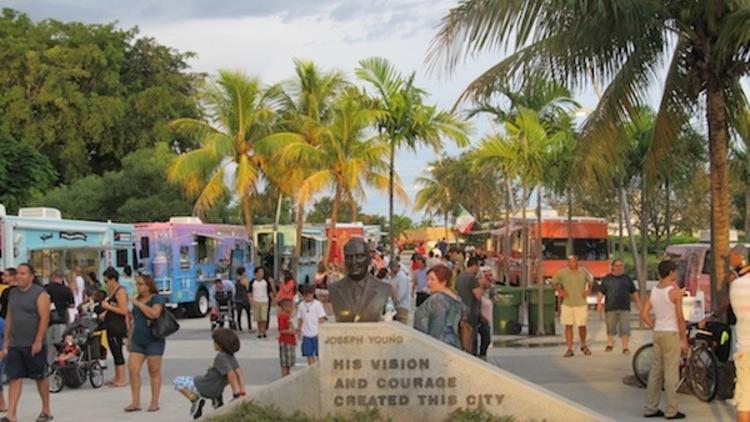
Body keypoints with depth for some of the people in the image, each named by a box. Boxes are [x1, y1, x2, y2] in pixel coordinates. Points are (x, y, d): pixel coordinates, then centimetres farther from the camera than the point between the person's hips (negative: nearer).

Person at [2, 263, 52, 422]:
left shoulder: (40, 294, -8)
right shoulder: (13, 293, 11)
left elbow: (44, 318, -14)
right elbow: (9, 318, 16)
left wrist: (38, 341, -19)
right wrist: (6, 340, 13)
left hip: (33, 345, -5)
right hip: (15, 344, 5)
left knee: (40, 377, 7)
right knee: (15, 378, -1)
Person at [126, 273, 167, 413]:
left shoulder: (156, 299, -5)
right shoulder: (137, 299, 15)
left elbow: (154, 313, -25)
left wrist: (139, 304, -18)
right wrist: (130, 338, 23)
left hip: (153, 340, -6)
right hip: (138, 341, 6)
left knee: (154, 371, 0)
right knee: (133, 369, -5)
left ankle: (154, 402, 7)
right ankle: (135, 402, -1)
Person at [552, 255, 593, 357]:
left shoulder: (584, 272, 1)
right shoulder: (562, 273, -2)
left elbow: (590, 280, 18)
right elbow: (554, 281, 10)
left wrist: (588, 290, 4)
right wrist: (559, 290, -4)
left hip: (581, 304, 0)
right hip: (567, 304, 0)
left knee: (582, 326, 6)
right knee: (568, 326, -1)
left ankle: (584, 345, 29)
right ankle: (569, 349, 3)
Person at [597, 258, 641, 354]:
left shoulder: (627, 278, 10)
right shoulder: (607, 279, 6)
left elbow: (634, 292, 16)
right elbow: (601, 292, 4)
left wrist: (638, 303, 12)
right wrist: (599, 303, -6)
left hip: (624, 308, 0)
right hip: (610, 307, 0)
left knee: (625, 328, -7)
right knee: (610, 328, 11)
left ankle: (625, 347, -2)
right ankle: (610, 344, 31)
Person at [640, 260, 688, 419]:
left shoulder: (654, 290, 8)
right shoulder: (675, 291, -12)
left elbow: (644, 314, 7)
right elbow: (680, 318, -12)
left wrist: (654, 327, 13)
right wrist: (684, 340, -6)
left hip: (657, 333, 7)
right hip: (671, 333, -7)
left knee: (655, 371, 11)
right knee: (671, 373, -2)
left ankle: (651, 408, 14)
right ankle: (671, 411, 1)